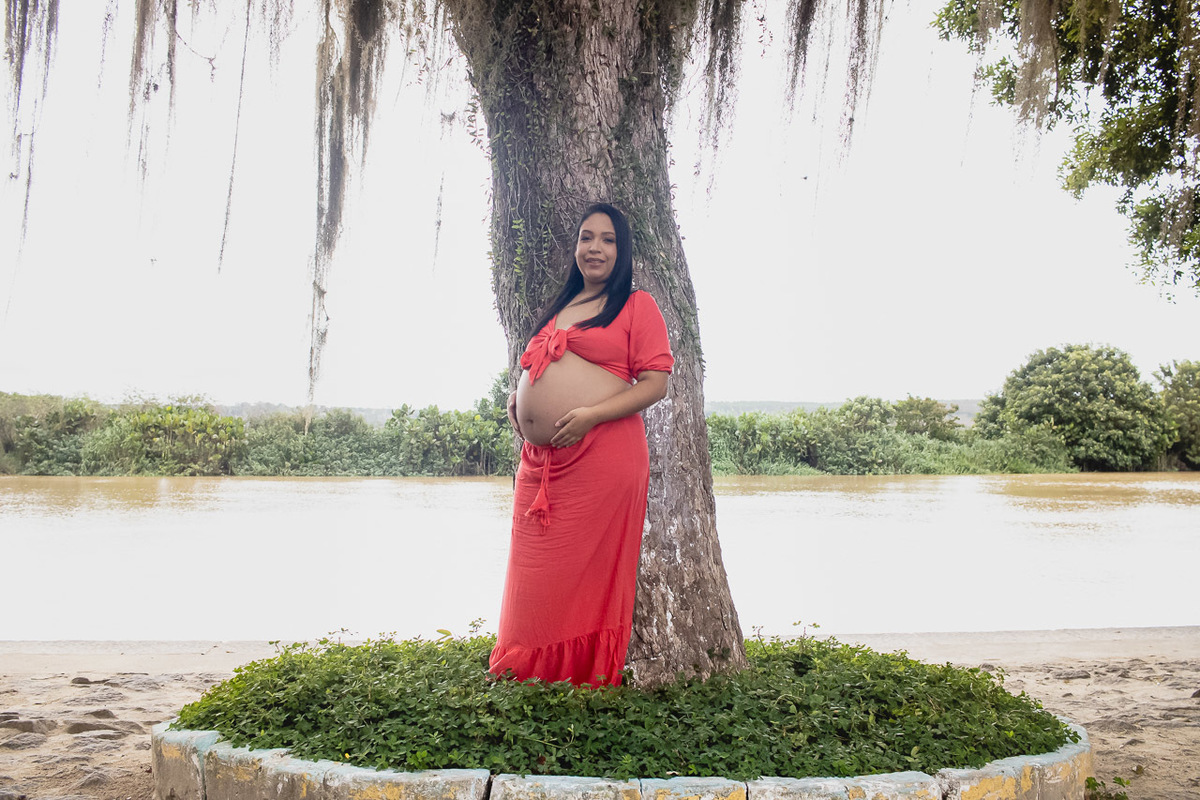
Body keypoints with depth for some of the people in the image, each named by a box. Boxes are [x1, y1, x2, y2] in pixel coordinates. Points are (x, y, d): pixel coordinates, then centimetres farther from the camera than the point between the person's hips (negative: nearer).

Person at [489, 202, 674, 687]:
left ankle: (586, 679, 13)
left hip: (600, 455, -6)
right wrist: (518, 396, 13)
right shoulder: (559, 308, 21)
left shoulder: (637, 305, 3)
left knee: (588, 569, -1)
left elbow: (655, 384, -5)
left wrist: (591, 414, -16)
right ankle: (529, 675, 21)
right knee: (535, 574, 9)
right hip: (539, 460, 6)